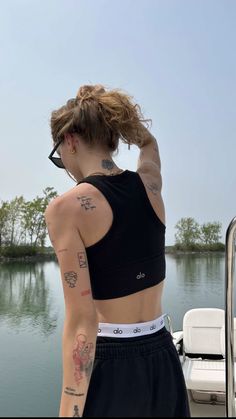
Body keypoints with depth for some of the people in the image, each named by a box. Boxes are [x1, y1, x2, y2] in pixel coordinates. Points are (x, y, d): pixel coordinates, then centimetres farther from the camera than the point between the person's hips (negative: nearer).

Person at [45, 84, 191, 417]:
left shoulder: (66, 207, -17)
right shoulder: (150, 183, -1)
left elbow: (82, 322, -20)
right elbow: (148, 142, 26)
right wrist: (106, 112, 20)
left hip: (111, 364, -5)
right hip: (163, 360, 6)